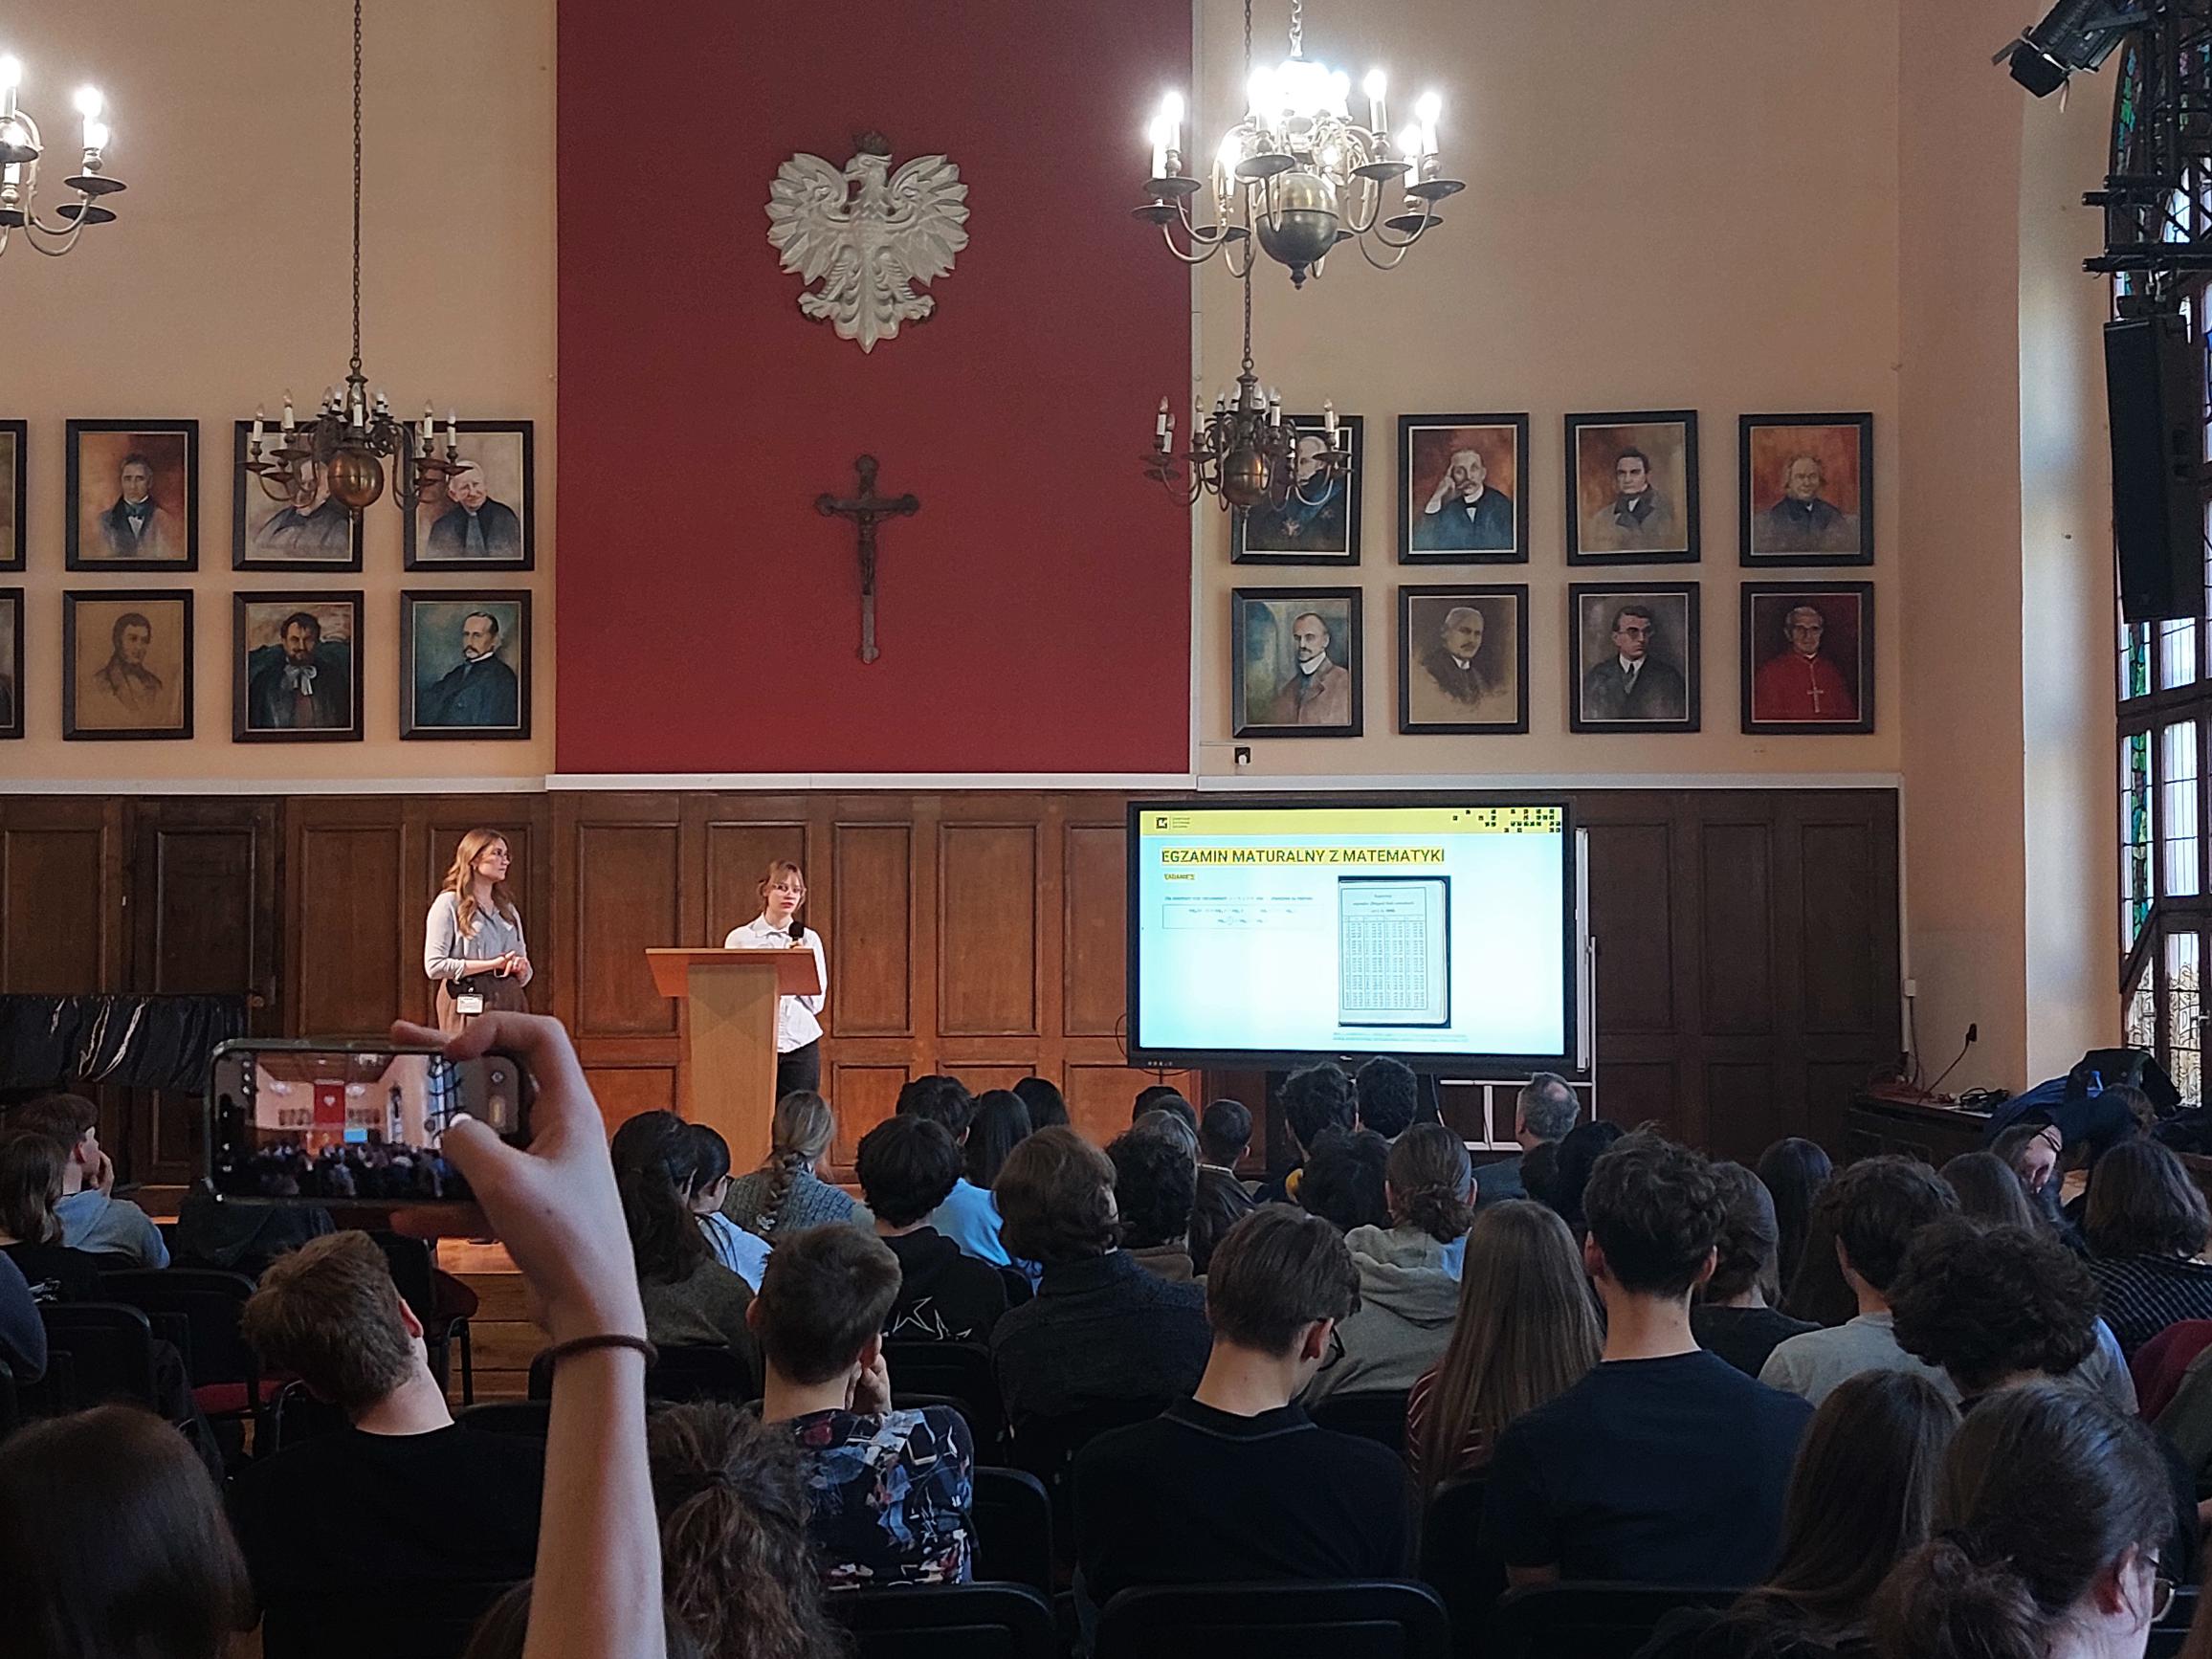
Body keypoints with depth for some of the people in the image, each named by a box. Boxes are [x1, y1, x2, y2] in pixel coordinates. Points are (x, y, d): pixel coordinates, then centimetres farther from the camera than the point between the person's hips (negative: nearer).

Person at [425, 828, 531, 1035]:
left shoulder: (508, 909, 21)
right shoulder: (448, 904, 2)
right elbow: (434, 966, -9)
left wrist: (521, 967, -1)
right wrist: (492, 964, -10)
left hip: (508, 1003, 5)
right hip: (468, 1008, -5)